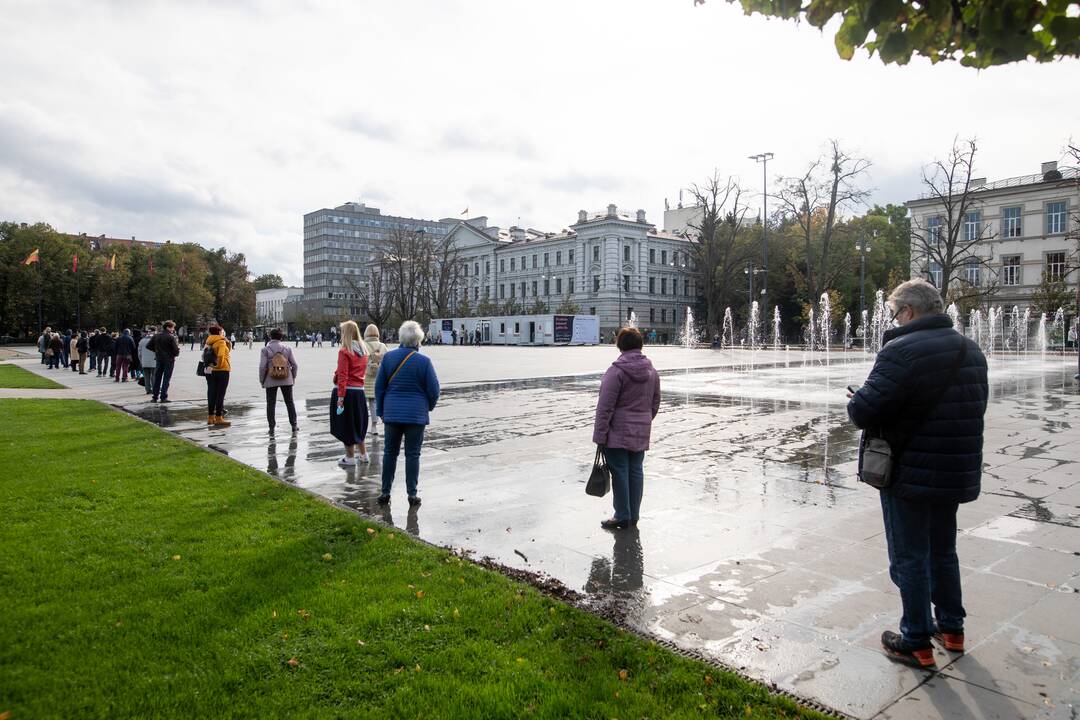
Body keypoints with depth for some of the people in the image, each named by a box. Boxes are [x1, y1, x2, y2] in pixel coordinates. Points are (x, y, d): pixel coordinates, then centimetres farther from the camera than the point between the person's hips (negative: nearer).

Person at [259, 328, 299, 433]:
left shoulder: (265, 349, -7)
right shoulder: (287, 348, -1)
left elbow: (262, 367, -11)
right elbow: (294, 365, 1)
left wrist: (261, 380, 0)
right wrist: (293, 377, 14)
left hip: (271, 381, -2)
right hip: (286, 380, 2)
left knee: (271, 404, 8)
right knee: (289, 402, 12)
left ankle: (271, 427, 9)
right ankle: (294, 425, 14)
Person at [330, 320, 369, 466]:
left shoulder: (344, 351, -13)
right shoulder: (363, 350, 8)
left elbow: (343, 376, -17)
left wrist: (340, 397, -18)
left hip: (346, 390, -7)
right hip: (359, 390, 7)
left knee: (345, 425, 4)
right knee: (358, 423, 20)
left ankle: (350, 458, 11)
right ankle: (363, 455, 26)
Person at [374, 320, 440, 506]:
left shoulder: (388, 357, -2)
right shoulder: (423, 361, -10)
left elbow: (379, 386, 3)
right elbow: (433, 389, -6)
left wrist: (380, 411, 14)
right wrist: (428, 407, 14)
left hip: (392, 413, 2)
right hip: (416, 414, -2)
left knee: (390, 453, 12)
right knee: (412, 454, 5)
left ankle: (385, 492, 15)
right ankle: (412, 494, 8)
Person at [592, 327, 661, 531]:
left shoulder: (616, 371, -14)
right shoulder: (652, 371, 8)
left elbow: (605, 406, -16)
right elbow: (655, 403, 15)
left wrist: (600, 434, -12)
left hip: (618, 432, -6)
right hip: (641, 433, 6)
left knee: (620, 473, 1)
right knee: (636, 471, 12)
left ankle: (622, 517, 7)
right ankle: (634, 516, 20)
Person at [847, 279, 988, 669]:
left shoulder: (902, 350, -22)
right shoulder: (971, 351, 7)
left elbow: (864, 412, -27)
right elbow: (976, 407, 16)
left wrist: (857, 401, -5)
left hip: (909, 475, -8)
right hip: (957, 474, 8)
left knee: (909, 558, 6)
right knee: (943, 551, 24)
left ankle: (917, 643, 17)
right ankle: (951, 628, 37)